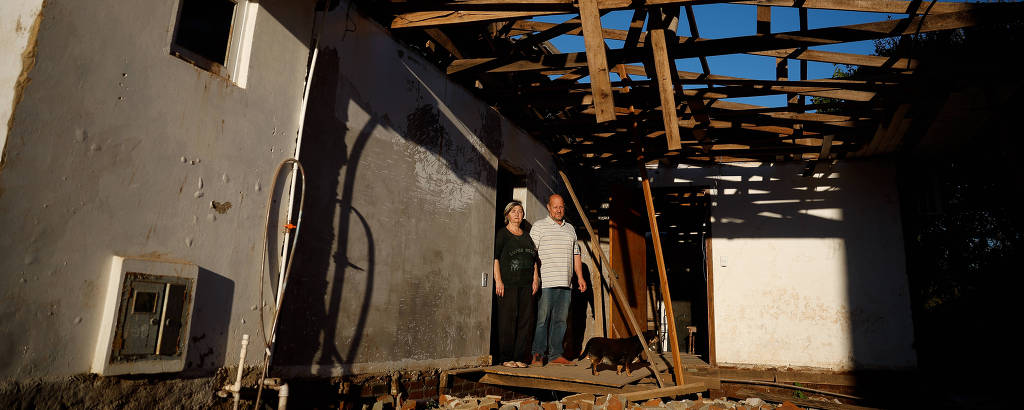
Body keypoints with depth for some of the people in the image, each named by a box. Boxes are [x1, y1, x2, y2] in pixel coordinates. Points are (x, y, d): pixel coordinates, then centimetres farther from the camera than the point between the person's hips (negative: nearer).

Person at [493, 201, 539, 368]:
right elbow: (495, 258, -5)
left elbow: (534, 258, 22)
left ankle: (519, 357, 10)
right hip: (508, 283, -6)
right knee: (507, 320, -6)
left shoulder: (526, 235, 20)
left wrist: (535, 279, 10)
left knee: (525, 320, 3)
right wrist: (498, 281, -13)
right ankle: (505, 358, 2)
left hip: (526, 284, 6)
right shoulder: (502, 234, 2)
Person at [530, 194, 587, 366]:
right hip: (545, 283, -5)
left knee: (560, 320, 6)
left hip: (565, 284, 5)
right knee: (542, 319, -5)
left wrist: (580, 277, 15)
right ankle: (538, 354, 3)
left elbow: (576, 255, 22)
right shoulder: (539, 226, 2)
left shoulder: (570, 229, 19)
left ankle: (555, 355, 12)